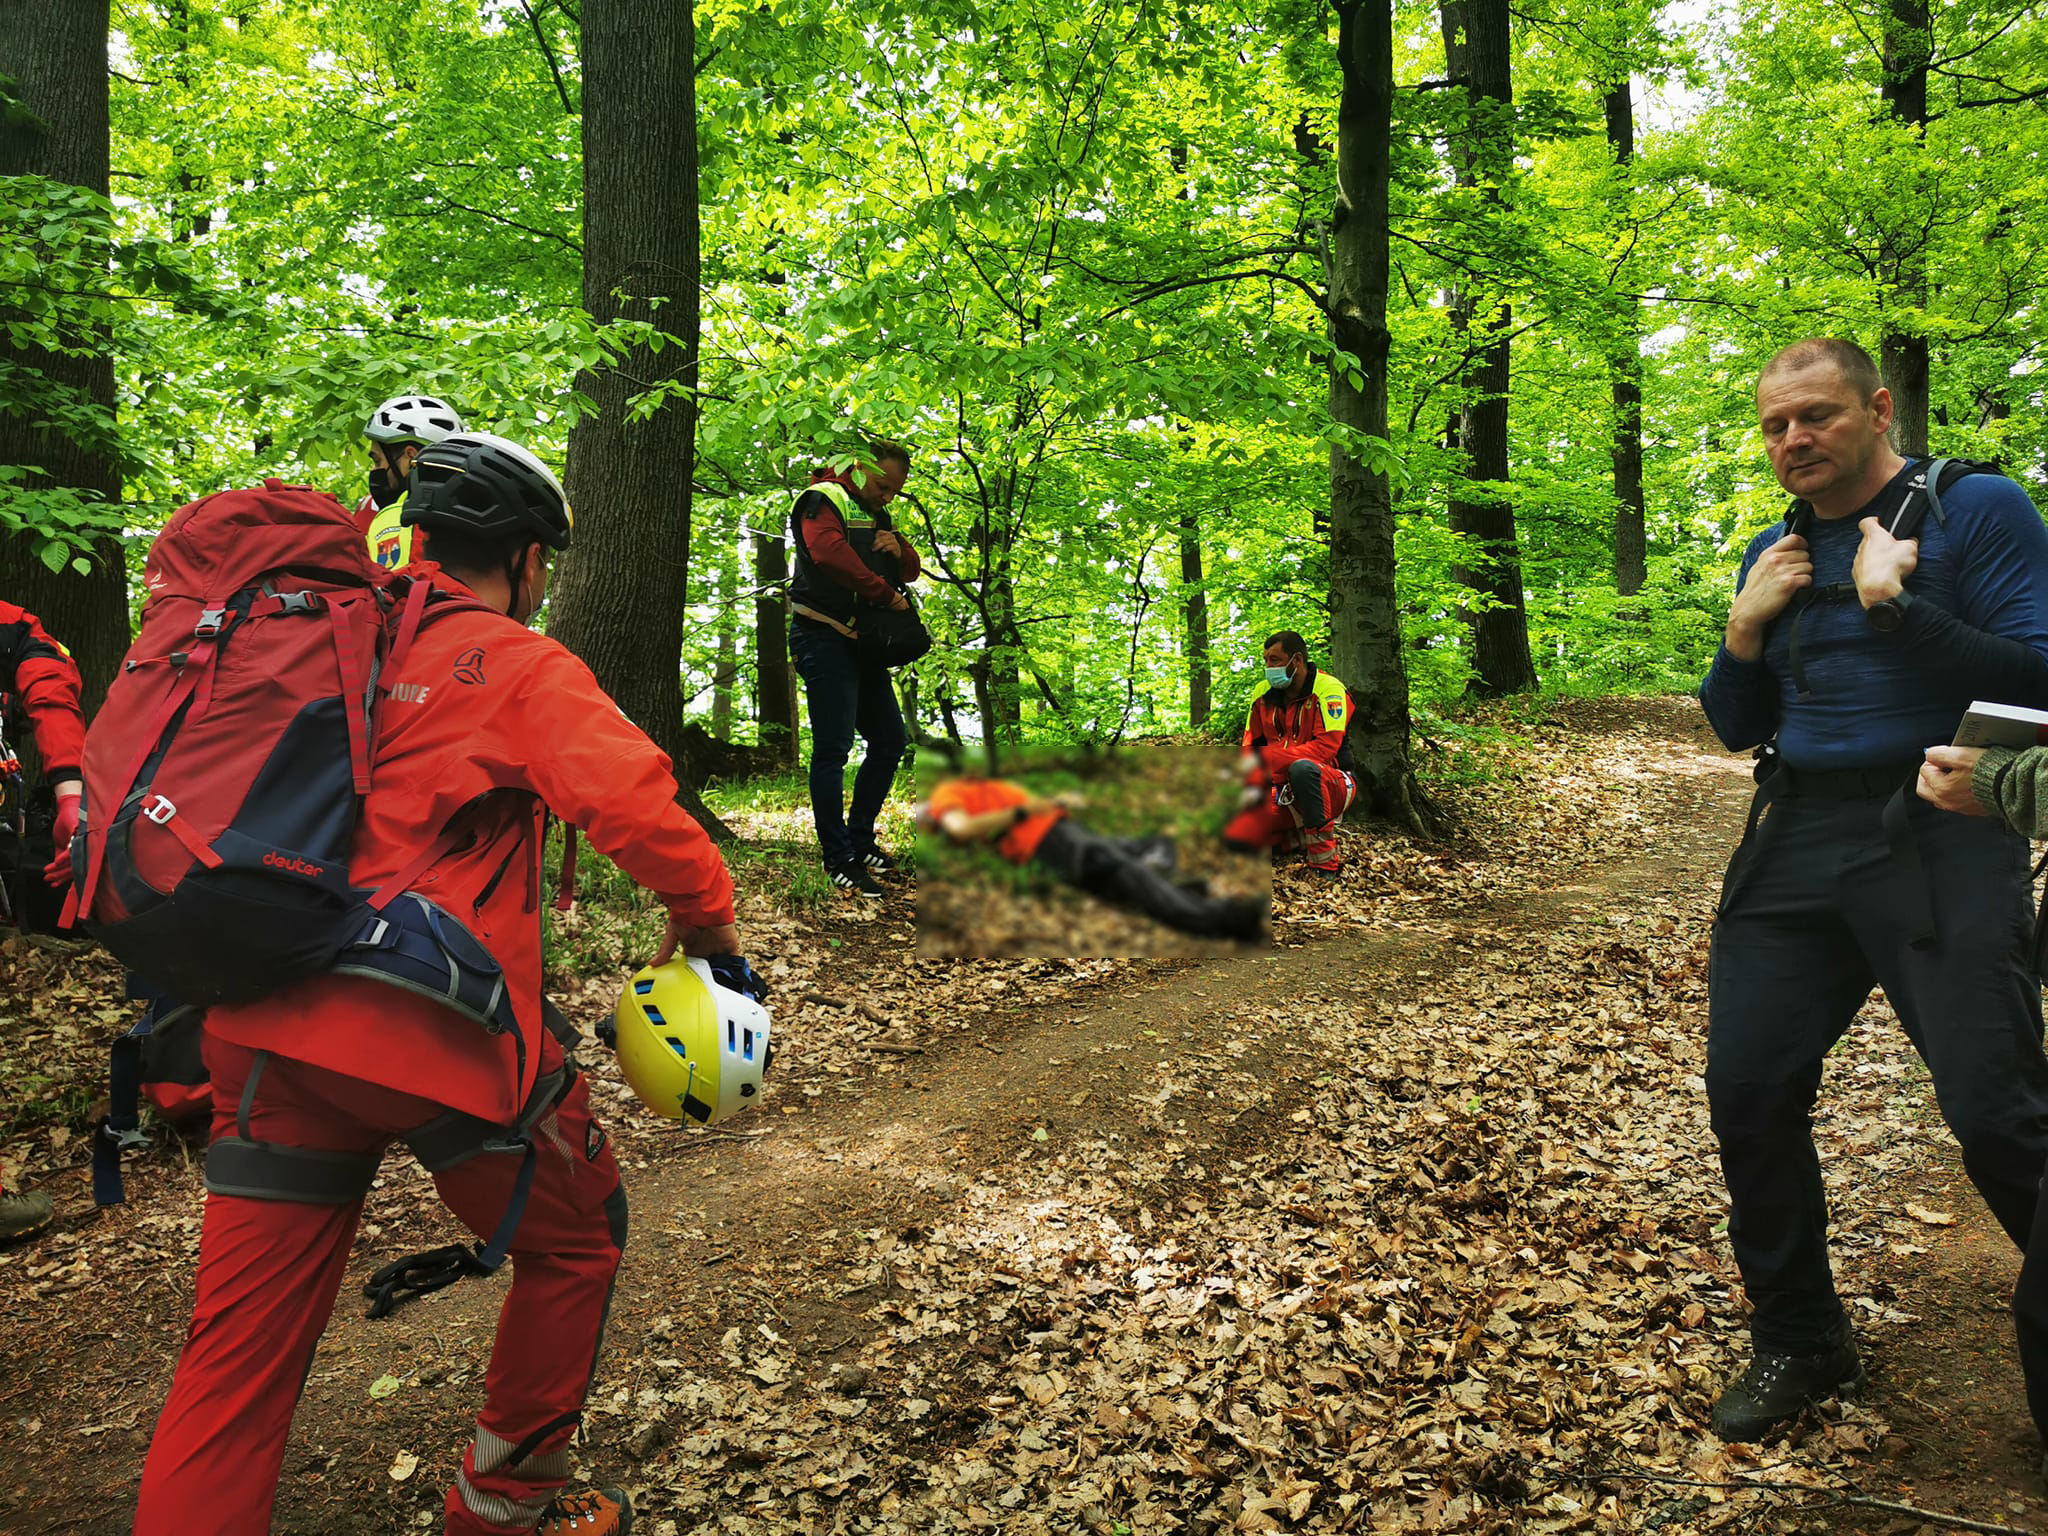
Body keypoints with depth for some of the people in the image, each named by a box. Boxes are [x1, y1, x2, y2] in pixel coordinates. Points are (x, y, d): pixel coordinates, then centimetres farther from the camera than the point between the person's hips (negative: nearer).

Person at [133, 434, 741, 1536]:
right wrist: (703, 916, -4)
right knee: (576, 1238, 19)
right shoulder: (521, 666, -4)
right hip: (436, 1030, -6)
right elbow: (634, 803, -20)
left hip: (267, 1023, 6)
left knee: (240, 1344, 12)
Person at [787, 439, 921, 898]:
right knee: (834, 748, -10)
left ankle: (860, 838, 21)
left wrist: (899, 549, 0)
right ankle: (838, 859, -6)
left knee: (890, 742, 11)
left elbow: (912, 570, 24)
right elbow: (829, 553, -27)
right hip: (825, 639, -9)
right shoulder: (824, 500, -7)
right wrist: (886, 593, -21)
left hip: (864, 643, 9)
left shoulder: (877, 516, 21)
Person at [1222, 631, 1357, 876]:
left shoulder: (1328, 689, -12)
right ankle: (1302, 836, 7)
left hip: (1333, 787, -5)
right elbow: (1250, 748, 10)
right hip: (1284, 793, 5)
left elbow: (1326, 747, -23)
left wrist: (1266, 758, -28)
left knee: (1301, 768, -41)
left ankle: (1325, 860, -27)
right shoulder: (1264, 694, 6)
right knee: (1234, 838, -18)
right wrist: (1253, 785, -11)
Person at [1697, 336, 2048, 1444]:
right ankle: (1797, 1343, 22)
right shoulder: (1775, 553, 16)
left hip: (1940, 843, -5)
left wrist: (1895, 603, -17)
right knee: (1747, 1092, 3)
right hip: (1795, 847, 6)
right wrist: (1745, 627, 0)